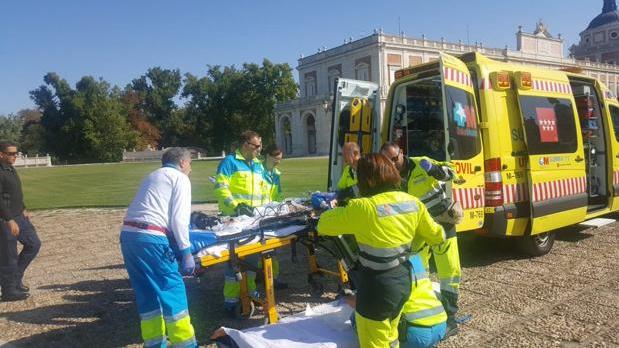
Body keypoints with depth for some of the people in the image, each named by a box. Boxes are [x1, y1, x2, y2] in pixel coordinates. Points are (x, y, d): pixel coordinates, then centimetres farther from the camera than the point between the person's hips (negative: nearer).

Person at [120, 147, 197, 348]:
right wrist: (186, 251, -7)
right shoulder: (180, 178, 3)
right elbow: (179, 218, -8)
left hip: (128, 235, 8)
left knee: (146, 293, 15)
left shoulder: (153, 176, 27)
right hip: (150, 237, -8)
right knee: (172, 290, 0)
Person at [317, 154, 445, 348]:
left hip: (377, 286, -7)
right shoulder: (412, 202, -2)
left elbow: (323, 225, -9)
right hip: (403, 281, 7)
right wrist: (442, 233, 36)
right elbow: (435, 235, 12)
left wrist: (341, 212, 11)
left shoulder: (362, 208, -21)